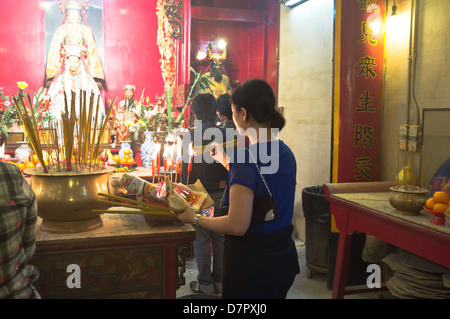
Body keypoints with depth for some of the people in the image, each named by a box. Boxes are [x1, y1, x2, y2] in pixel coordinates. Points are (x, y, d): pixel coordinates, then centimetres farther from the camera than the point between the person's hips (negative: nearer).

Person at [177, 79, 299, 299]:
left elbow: (237, 226, -24)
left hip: (251, 263, -8)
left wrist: (194, 218, -11)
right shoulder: (286, 153, 2)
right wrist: (227, 163, 20)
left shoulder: (246, 158, -23)